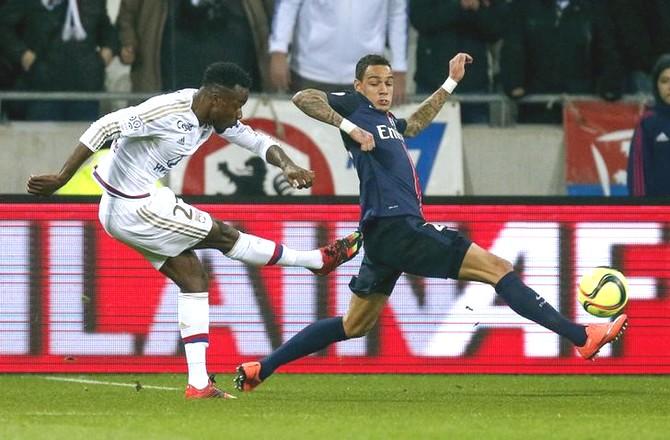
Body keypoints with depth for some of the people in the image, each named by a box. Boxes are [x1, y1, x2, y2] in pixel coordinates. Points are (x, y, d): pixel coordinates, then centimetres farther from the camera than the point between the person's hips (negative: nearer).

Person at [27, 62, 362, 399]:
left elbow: (257, 141, 8)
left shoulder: (213, 115, 3)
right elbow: (105, 127, -28)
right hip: (134, 209, -10)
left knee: (193, 278, 7)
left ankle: (198, 383, 6)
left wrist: (287, 166, -13)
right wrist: (61, 179, -31)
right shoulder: (168, 111, -25)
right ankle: (319, 260, 15)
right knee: (224, 236, 1)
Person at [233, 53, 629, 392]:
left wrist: (451, 83, 40)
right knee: (498, 268, -12)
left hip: (387, 234, 10)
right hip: (396, 228, -10)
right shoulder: (355, 107, -3)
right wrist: (349, 128, -25)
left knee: (355, 326, 18)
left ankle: (259, 370, 17)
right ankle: (582, 337, -16)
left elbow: (416, 124, 42)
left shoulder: (387, 119, 21)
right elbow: (304, 98, -15)